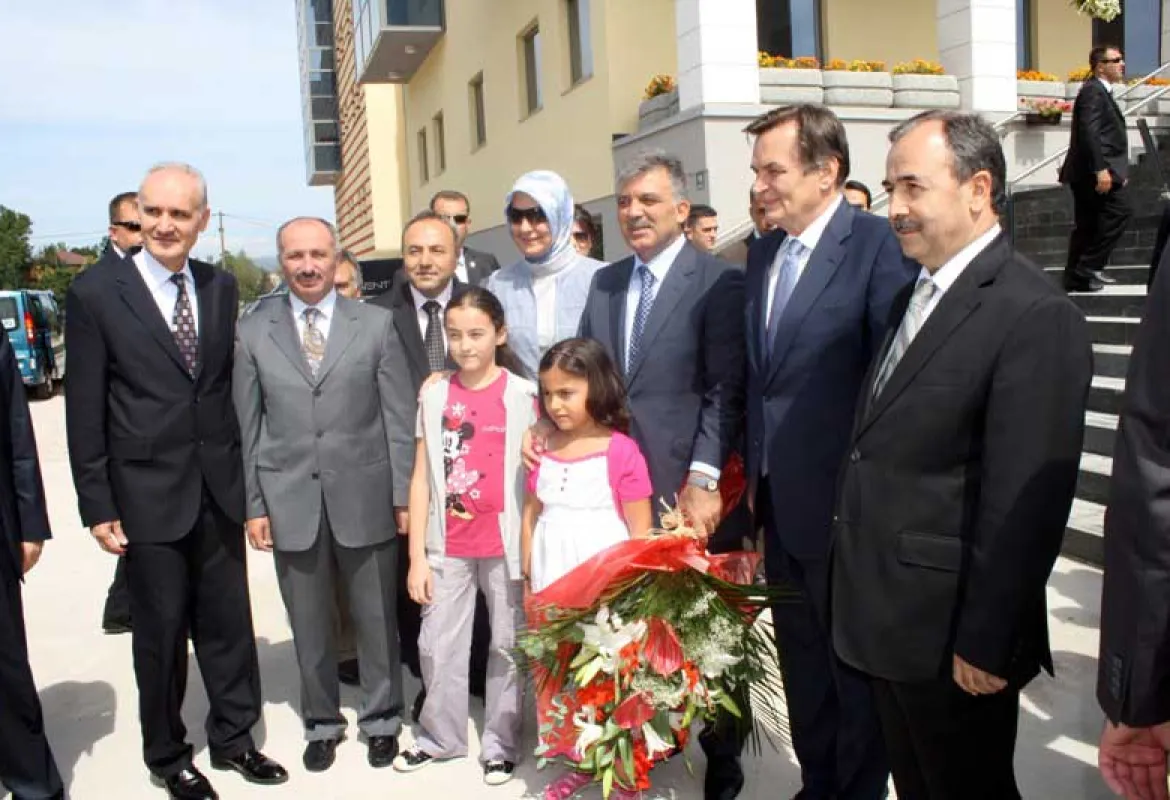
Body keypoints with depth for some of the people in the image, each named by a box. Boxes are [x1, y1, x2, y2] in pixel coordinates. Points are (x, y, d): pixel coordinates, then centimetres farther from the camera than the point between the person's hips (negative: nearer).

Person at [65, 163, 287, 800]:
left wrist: (244, 473, 6)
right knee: (161, 631, 10)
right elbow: (84, 410, -6)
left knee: (229, 621, 13)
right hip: (147, 494, -3)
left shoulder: (221, 287, 4)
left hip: (219, 488, 4)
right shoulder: (95, 292, -7)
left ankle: (233, 737, 33)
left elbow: (228, 384, 8)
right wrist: (97, 506, -7)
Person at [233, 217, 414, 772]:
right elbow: (247, 426, 5)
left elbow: (398, 417, 0)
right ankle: (322, 723, 33)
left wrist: (404, 495, -3)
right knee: (310, 626, 13)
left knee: (376, 619, 10)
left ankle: (381, 719, 30)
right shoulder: (253, 331, 5)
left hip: (364, 497, -1)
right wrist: (253, 504, 2)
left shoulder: (376, 324, 1)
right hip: (290, 502, 1)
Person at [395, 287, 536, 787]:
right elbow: (422, 479, 4)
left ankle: (500, 742, 27)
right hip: (448, 546, 3)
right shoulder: (434, 396, 3)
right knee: (437, 645, 10)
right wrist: (417, 556, 1)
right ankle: (441, 735, 30)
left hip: (506, 544, -2)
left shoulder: (523, 395, -5)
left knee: (507, 645, 10)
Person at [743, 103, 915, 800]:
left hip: (841, 505, -7)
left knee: (856, 667, 12)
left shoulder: (879, 245, -15)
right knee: (802, 665, 21)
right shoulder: (763, 253, 9)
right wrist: (756, 470, 8)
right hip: (777, 501, 7)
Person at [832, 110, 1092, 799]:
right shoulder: (915, 297, 10)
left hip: (949, 635, -8)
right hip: (886, 623, 8)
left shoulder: (1036, 316, -19)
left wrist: (986, 645, -18)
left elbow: (1026, 504, -21)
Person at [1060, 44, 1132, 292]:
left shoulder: (1101, 91, 22)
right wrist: (1101, 169, -26)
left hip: (1090, 171, 10)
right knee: (1120, 211, -12)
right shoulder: (1093, 90, -10)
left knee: (1087, 224, 10)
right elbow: (1089, 132, -21)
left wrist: (1117, 169, 20)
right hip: (1094, 170, -10)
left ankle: (1076, 276, 13)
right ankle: (1089, 266, -9)